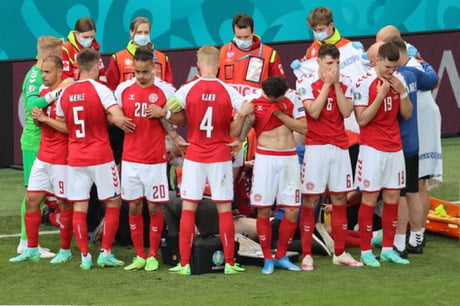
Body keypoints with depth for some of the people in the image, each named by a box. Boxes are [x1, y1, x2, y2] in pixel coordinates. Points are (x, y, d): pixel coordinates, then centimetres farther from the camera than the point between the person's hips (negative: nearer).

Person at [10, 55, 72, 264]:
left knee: (65, 204, 1)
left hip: (62, 160, -8)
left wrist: (44, 118, -18)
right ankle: (32, 250, 14)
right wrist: (36, 116, 1)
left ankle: (65, 251, 12)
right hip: (43, 158, 8)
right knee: (31, 200, 7)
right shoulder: (43, 92, 12)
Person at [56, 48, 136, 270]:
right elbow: (118, 118, -21)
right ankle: (105, 253, 5)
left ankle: (85, 256, 4)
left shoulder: (65, 93, 5)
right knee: (113, 203, 9)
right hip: (101, 157, -4)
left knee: (79, 207, 5)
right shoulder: (99, 89, -10)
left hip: (75, 158, 4)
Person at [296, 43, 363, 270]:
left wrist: (336, 84, -9)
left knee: (340, 200, 7)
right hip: (315, 147, -4)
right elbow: (314, 112, -15)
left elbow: (346, 111, -5)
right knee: (310, 201, -4)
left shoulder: (345, 83, 7)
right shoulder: (306, 83, -3)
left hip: (339, 147, 4)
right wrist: (327, 84, -12)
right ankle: (306, 255, -1)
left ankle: (340, 253, 14)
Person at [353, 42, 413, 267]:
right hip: (372, 149, -6)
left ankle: (388, 249, 14)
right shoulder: (364, 83, -12)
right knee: (369, 199, -3)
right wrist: (380, 95, -22)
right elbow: (362, 119, -15)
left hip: (394, 148, 6)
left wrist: (402, 92, -8)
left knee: (392, 199, 7)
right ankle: (366, 252, 3)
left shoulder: (398, 81, 6)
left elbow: (407, 114, 8)